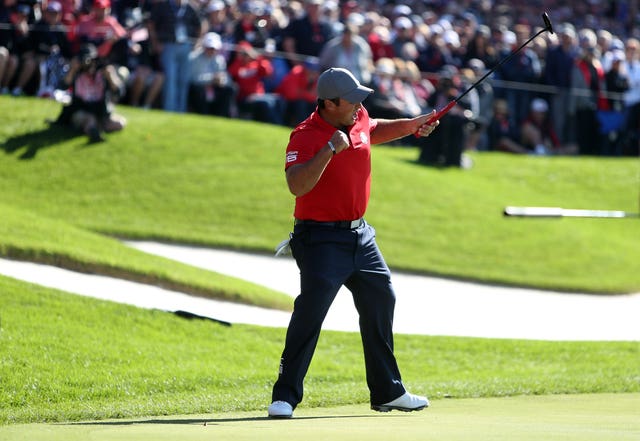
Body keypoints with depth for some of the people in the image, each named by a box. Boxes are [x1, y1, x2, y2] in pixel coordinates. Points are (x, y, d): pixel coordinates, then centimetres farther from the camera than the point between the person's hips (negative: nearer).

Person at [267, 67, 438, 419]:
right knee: (311, 309, -19)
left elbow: (375, 130, 30)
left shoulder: (359, 119, 4)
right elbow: (296, 186, -32)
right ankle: (285, 396, -17)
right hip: (321, 238, -8)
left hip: (360, 235, 8)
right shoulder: (305, 136, -18)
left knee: (381, 303, 15)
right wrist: (329, 149, -36)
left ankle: (388, 392, 28)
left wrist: (413, 125, 22)